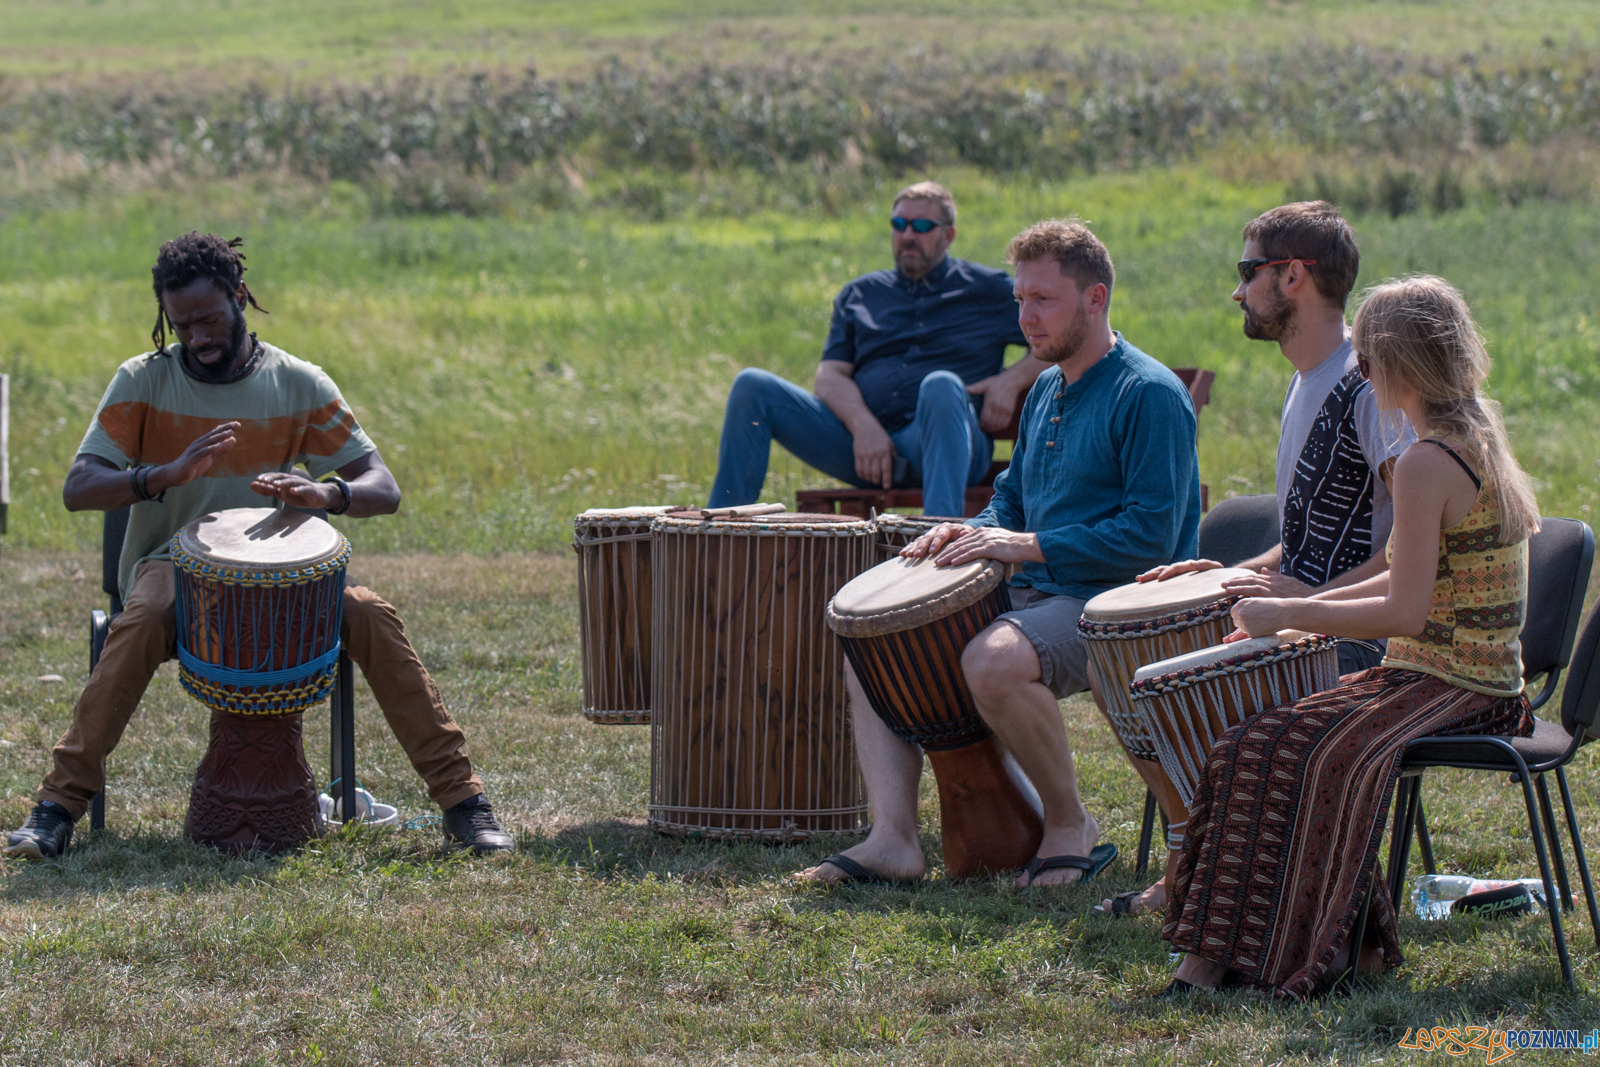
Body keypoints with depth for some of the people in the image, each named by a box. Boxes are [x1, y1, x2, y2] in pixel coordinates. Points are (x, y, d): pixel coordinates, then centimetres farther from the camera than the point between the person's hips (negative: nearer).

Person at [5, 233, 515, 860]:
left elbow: (383, 490, -6)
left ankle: (461, 798, -20)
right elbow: (78, 489, -14)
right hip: (173, 566, -1)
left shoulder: (298, 384, -1)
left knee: (370, 616, -26)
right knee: (143, 621, -37)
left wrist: (327, 493, -30)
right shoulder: (143, 381, -4)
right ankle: (59, 803, -33)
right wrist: (167, 474, -33)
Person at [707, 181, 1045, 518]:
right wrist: (863, 426, -9)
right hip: (860, 439, 4)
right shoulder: (860, 295, 25)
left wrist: (1012, 380, -4)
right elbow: (830, 373, 13)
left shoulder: (988, 291, 17)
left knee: (941, 386, -39)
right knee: (752, 387, -10)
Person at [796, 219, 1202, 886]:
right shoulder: (1046, 392, 16)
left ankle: (1071, 826, -15)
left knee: (994, 662, -37)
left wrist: (1027, 546, -21)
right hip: (1035, 595, 10)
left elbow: (1152, 535, -19)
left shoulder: (1149, 395, -12)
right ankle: (892, 837, -10)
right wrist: (973, 534, 2)